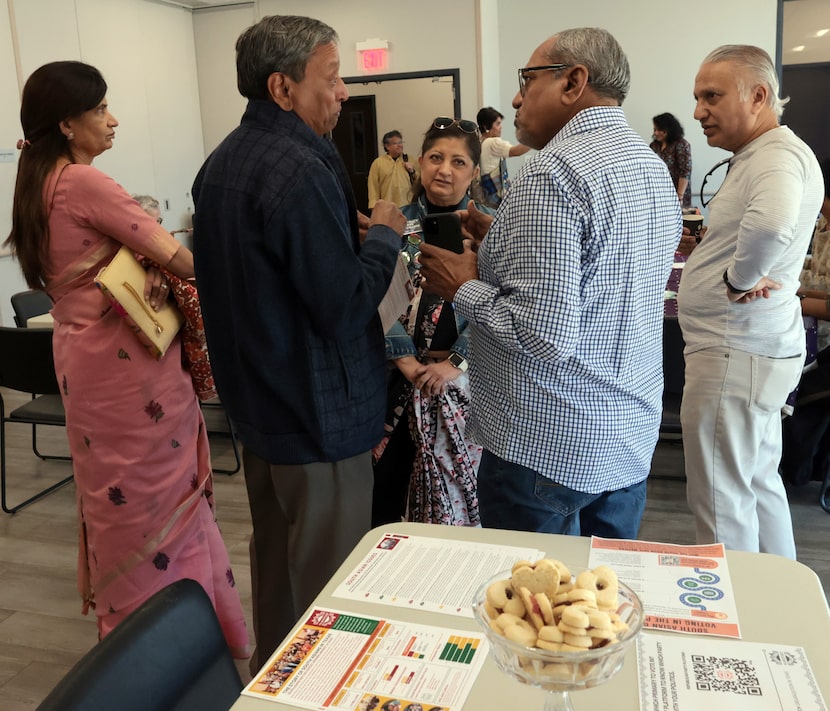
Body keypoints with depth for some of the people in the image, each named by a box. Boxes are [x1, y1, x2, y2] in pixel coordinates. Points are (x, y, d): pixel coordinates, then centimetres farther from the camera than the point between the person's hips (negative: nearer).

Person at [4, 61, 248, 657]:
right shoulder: (84, 182, -17)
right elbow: (181, 260, -20)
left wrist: (148, 268, -4)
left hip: (80, 355, 9)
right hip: (129, 361, -9)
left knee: (114, 495, 19)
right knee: (159, 496, 2)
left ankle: (124, 621, 35)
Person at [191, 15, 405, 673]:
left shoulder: (221, 163, 9)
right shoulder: (300, 170, -22)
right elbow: (346, 307, -23)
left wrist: (348, 231, 9)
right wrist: (383, 234, -7)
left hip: (257, 398, 10)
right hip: (318, 413, -10)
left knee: (274, 553, 24)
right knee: (326, 581, 6)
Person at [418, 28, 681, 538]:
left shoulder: (552, 174, -20)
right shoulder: (654, 168, 9)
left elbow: (545, 336, -26)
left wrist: (464, 288, -11)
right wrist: (503, 242, 13)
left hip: (548, 446, -8)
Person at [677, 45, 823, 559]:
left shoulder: (779, 156, -19)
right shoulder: (760, 156, 15)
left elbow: (771, 224, -42)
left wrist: (739, 278, -24)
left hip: (736, 355, -11)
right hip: (760, 346, 11)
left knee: (722, 502, 0)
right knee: (759, 484, 22)